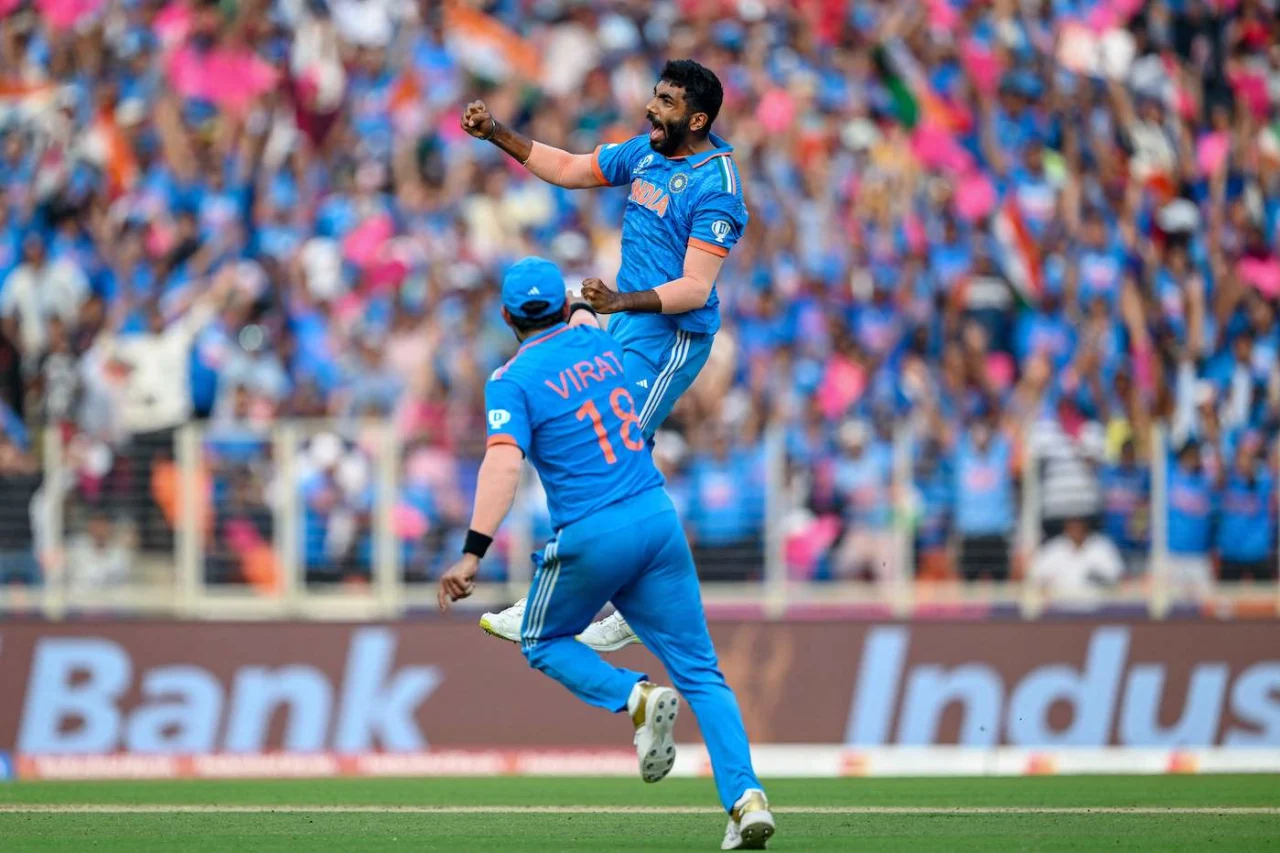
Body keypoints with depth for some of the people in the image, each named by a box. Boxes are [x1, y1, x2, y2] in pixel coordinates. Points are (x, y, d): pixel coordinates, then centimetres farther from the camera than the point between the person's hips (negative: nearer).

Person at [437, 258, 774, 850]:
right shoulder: (602, 345, 11)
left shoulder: (513, 381, -6)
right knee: (699, 670, 7)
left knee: (542, 643, 21)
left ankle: (633, 697, -7)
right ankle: (745, 797, -10)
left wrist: (473, 553, -28)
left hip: (591, 535, -5)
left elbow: (503, 464, -21)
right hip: (658, 515, 5)